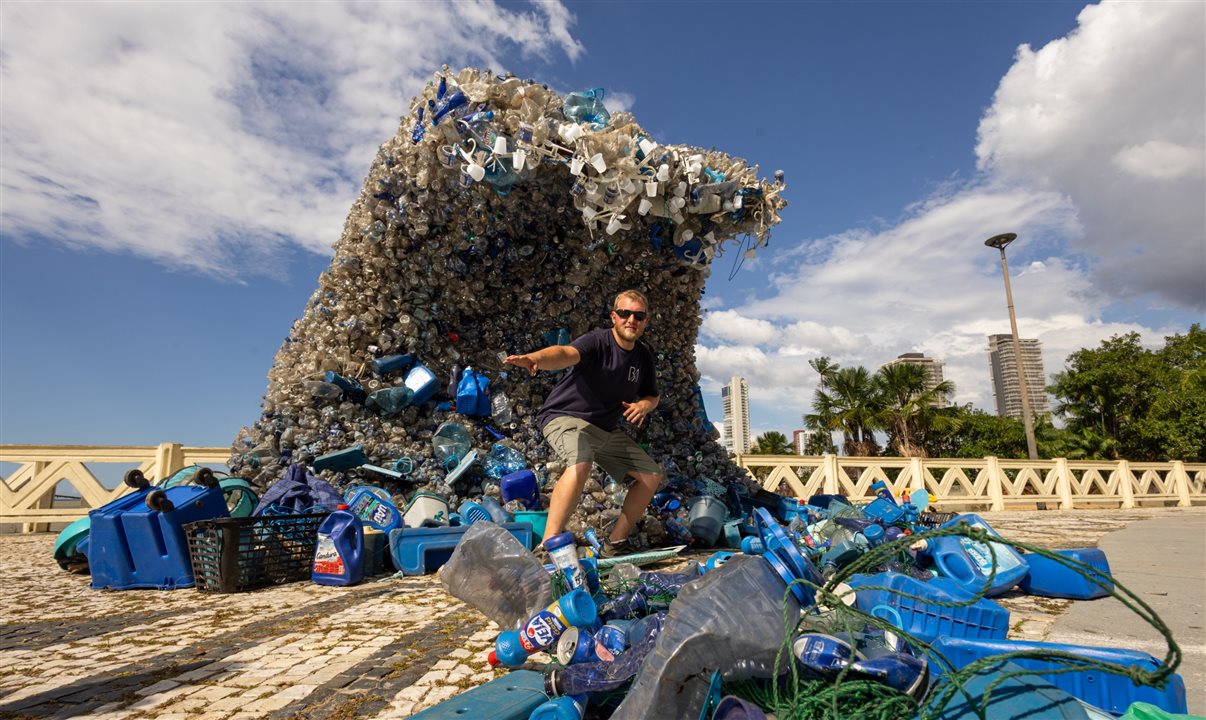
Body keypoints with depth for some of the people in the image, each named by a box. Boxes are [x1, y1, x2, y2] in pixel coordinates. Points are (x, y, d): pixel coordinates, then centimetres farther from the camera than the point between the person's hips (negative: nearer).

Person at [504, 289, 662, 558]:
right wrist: (534, 358, -63)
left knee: (652, 475, 3)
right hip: (566, 418, -8)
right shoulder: (598, 341, -19)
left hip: (607, 429, 8)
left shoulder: (643, 355, 3)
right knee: (580, 464, -38)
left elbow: (652, 395, 17)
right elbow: (567, 353, -41)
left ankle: (614, 544, 13)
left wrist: (643, 405, -9)